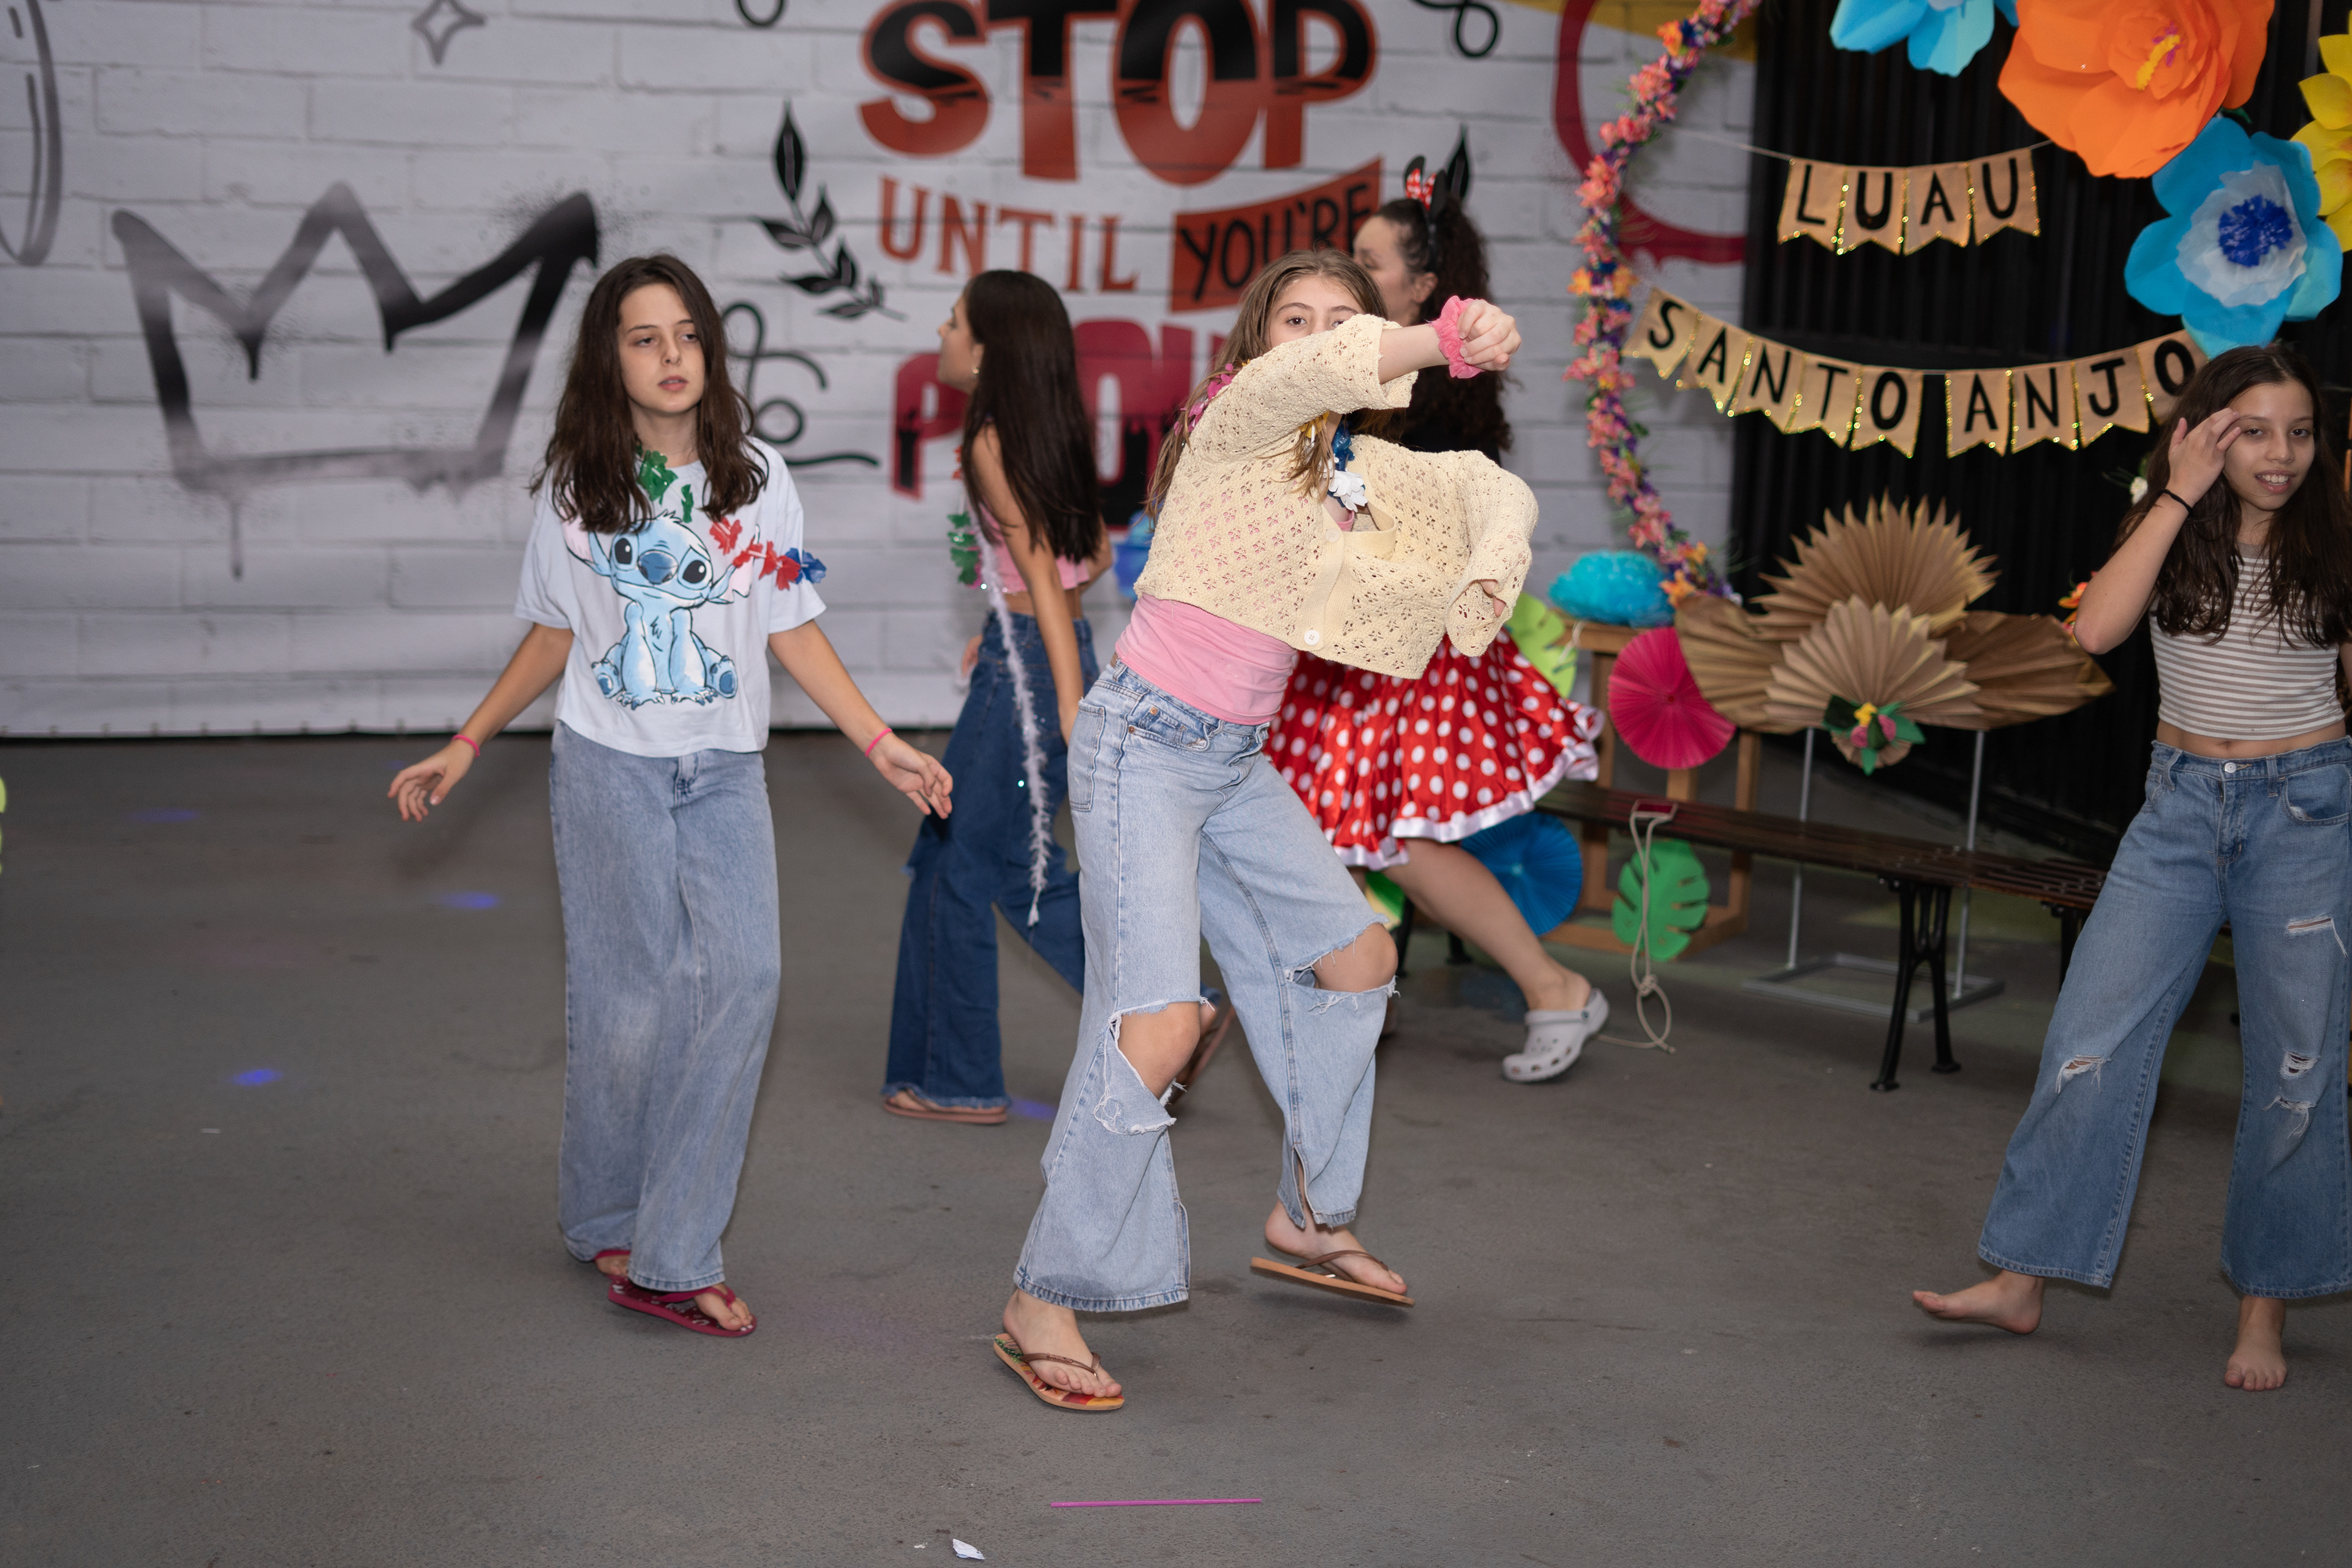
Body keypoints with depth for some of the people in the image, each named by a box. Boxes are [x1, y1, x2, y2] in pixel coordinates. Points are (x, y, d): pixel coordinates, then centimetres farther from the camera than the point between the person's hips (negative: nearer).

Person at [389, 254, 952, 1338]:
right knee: (630, 997, -3)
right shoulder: (575, 486, 3)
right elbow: (553, 636, 12)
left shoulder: (753, 477, 4)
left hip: (724, 771, 1)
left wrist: (879, 743, -2)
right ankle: (604, 1221, 20)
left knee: (743, 973, -14)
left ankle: (672, 1257, -10)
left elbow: (793, 632, 6)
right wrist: (466, 746, 8)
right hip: (608, 765, -1)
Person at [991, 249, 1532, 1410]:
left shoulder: (1353, 470, 10)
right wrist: (1448, 343, -51)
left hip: (1236, 762, 9)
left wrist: (1481, 589, -3)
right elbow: (1317, 371, -34)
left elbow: (1498, 493, 18)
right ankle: (1043, 1305, -7)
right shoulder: (1241, 419, -11)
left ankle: (1308, 1217, 35)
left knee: (1356, 957, 17)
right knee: (1156, 1025, -18)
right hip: (1144, 746, -9)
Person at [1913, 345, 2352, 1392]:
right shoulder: (2168, 532, 1)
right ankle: (2021, 1281, 4)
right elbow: (2097, 629, -17)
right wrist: (2179, 494, -16)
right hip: (2181, 805, 1)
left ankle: (2265, 1310, 18)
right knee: (2092, 1040, -4)